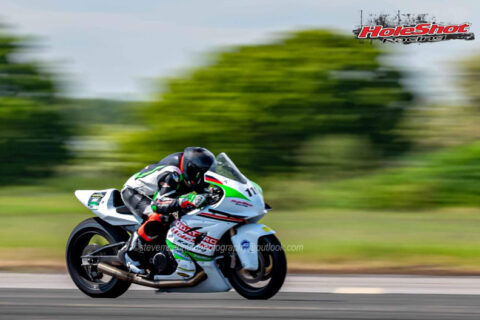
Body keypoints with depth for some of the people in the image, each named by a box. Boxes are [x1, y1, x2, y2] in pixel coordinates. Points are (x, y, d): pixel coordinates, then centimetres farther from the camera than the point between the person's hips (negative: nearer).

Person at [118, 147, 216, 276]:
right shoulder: (172, 174, -35)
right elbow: (159, 204, -44)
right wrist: (186, 200, -55)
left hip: (152, 194, 9)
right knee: (159, 218, -34)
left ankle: (180, 253, -1)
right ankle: (129, 252, -21)